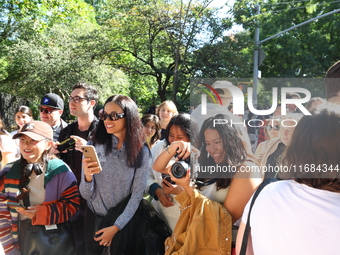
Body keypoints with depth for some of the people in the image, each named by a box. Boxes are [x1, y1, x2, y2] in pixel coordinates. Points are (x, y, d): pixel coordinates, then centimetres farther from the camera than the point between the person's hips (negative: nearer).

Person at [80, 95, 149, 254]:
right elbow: (86, 195, -8)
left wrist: (116, 227, -15)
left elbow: (137, 194, -10)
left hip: (125, 220, -1)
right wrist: (87, 177, -28)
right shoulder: (93, 146, -8)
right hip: (95, 218, 1)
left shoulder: (141, 151, -11)